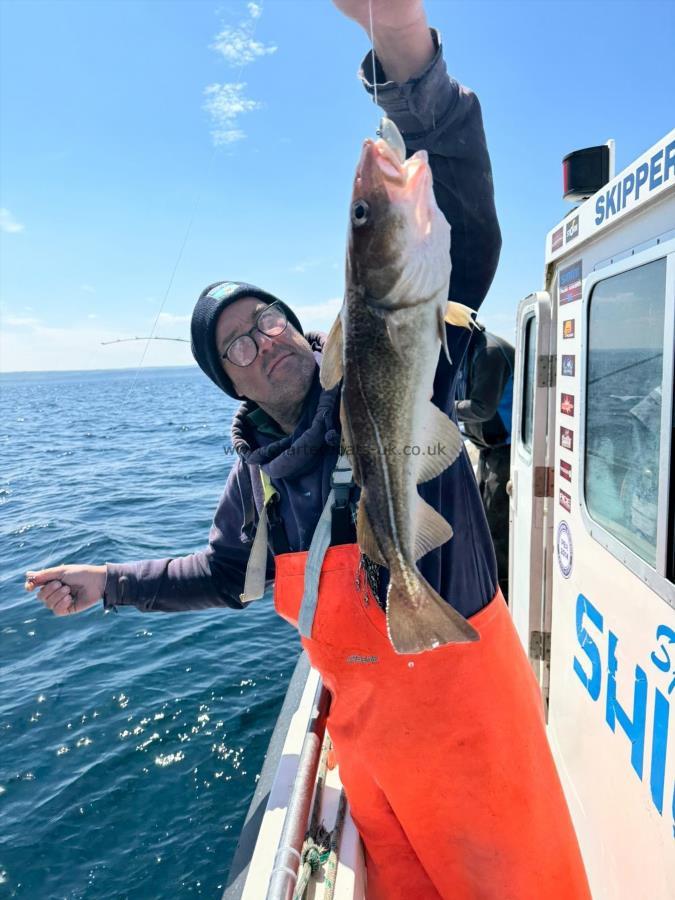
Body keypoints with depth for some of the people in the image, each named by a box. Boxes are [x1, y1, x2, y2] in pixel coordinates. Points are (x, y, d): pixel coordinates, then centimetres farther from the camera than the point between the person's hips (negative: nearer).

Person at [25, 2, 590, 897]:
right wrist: (113, 581, 19)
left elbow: (457, 236, -27)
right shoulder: (256, 470, 4)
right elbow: (228, 571, 20)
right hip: (357, 717, 5)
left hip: (462, 696, -5)